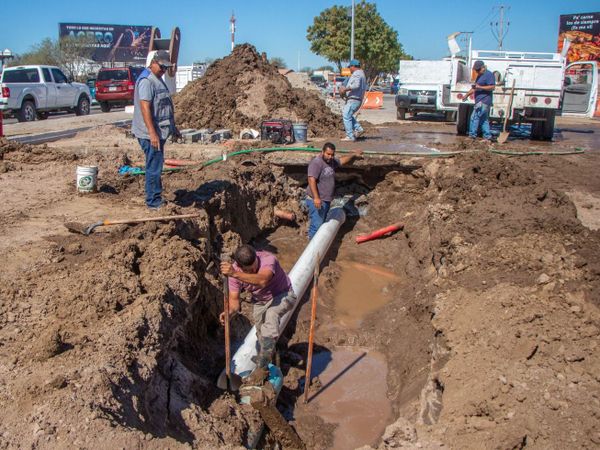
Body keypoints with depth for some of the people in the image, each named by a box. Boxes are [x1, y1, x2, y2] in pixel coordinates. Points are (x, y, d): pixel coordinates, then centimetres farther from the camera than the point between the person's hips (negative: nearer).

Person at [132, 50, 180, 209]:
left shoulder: (158, 79, 18)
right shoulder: (146, 80, -15)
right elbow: (145, 107, -23)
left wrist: (173, 127, 29)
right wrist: (152, 133, -28)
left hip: (160, 131, 10)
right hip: (151, 134, -10)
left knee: (156, 166, 17)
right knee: (154, 168, -6)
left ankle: (156, 199, 27)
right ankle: (153, 202, 1)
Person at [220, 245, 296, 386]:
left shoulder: (268, 259, -36)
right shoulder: (234, 270, -22)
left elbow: (262, 281, -57)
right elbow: (234, 300, -19)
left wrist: (235, 274, -67)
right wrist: (229, 312, -42)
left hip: (282, 296, -6)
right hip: (260, 301, 6)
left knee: (271, 313, -35)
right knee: (262, 338, 13)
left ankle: (261, 367, -29)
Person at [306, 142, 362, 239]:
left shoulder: (331, 161, 12)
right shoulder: (316, 163, -18)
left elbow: (342, 160, 33)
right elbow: (312, 180, -26)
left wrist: (354, 155, 39)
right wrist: (316, 198, -32)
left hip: (326, 200, 10)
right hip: (317, 201, -10)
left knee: (322, 223, 17)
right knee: (317, 224, -12)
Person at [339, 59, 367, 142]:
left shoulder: (356, 74, -13)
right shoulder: (362, 74, 20)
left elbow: (356, 85, -31)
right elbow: (364, 88, 28)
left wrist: (345, 89, -25)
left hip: (353, 100, -11)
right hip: (358, 100, 11)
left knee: (346, 116, -9)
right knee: (346, 114, 23)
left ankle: (350, 136, -9)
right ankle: (359, 129, 18)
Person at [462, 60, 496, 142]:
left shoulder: (489, 74, -8)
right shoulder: (480, 76, 22)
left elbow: (492, 87, -16)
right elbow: (475, 88, 31)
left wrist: (480, 87, -22)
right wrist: (467, 95, 25)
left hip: (484, 101, -10)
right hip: (480, 101, 10)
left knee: (474, 117, -12)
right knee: (484, 120, 9)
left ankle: (472, 135, -10)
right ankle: (487, 137, 11)